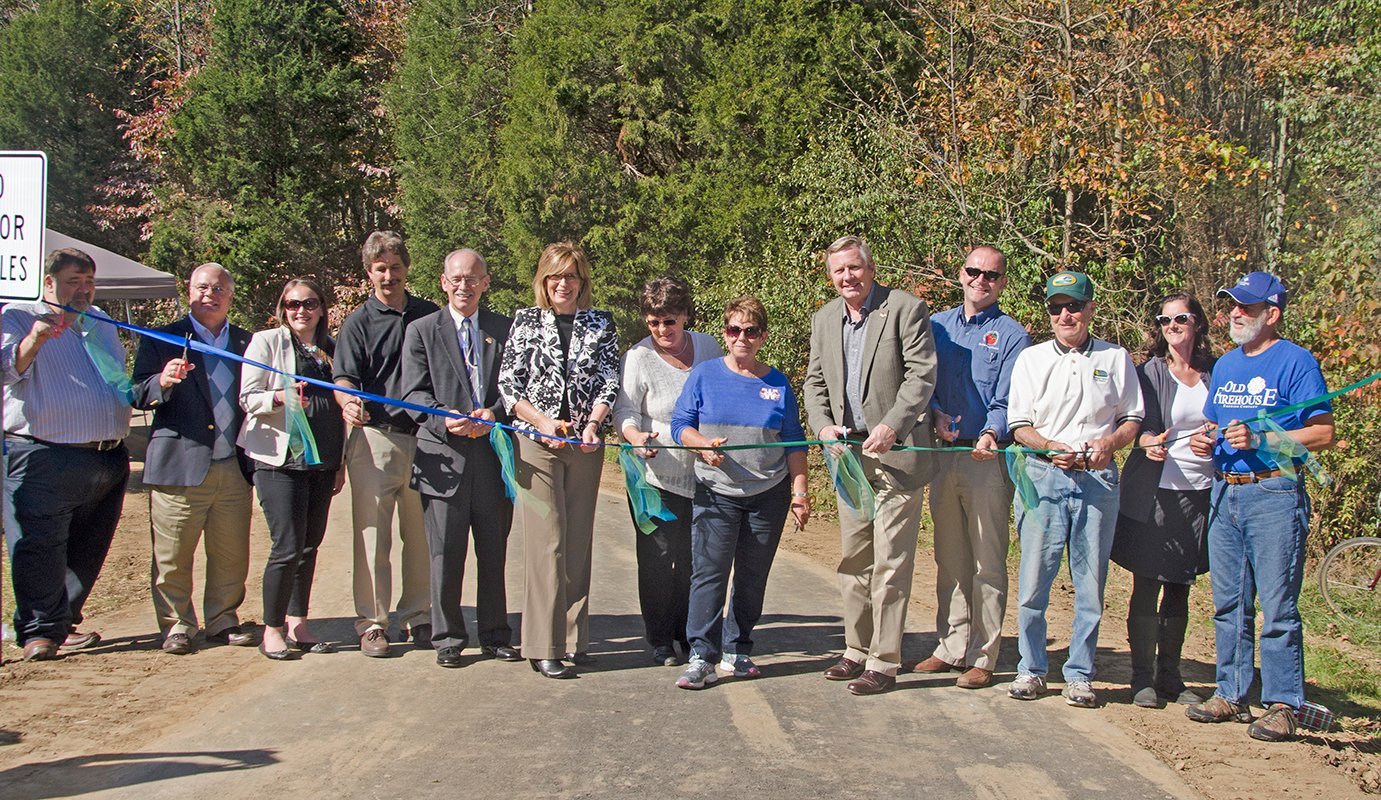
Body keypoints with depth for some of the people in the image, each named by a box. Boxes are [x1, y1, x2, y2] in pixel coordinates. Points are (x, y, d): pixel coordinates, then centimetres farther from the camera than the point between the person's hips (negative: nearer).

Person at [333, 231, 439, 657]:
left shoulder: (430, 315, 13)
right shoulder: (359, 322, 3)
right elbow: (345, 378, -7)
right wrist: (348, 402, -29)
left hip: (424, 436, 3)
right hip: (375, 435, -3)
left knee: (421, 534, 8)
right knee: (372, 534, -2)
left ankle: (417, 616, 19)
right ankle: (372, 622, 6)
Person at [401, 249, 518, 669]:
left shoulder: (506, 329, 12)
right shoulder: (422, 331, 8)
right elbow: (415, 393, 1)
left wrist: (494, 414, -11)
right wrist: (445, 420, -17)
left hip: (494, 452, 2)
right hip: (444, 456, -1)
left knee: (494, 551, 7)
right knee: (445, 552, 0)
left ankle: (495, 635, 18)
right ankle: (447, 637, 11)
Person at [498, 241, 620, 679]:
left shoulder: (601, 324, 8)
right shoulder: (526, 321, 5)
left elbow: (609, 381, 3)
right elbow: (507, 384, 1)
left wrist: (593, 423, -14)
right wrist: (543, 422, -13)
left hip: (585, 445, 2)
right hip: (535, 442, -2)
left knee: (578, 542, 6)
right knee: (547, 541, -7)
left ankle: (574, 639, 14)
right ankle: (545, 647, -5)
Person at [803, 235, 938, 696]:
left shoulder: (905, 308, -6)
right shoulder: (824, 320, 13)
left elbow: (922, 375, -11)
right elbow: (815, 382, 16)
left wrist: (890, 427, -21)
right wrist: (823, 425, -2)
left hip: (895, 452, -6)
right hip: (848, 453, 6)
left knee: (890, 563, -5)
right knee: (852, 559, 13)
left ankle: (884, 662, 1)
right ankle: (857, 651, 23)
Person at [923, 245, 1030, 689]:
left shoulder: (1012, 335, 0)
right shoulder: (936, 326, 13)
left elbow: (1008, 401, -8)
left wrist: (992, 435, -27)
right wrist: (935, 414, -7)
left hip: (988, 458, -4)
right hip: (943, 454, 4)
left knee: (988, 562, -2)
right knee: (949, 558, 11)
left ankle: (982, 657, 4)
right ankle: (951, 647, 21)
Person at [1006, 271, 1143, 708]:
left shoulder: (1115, 359, 10)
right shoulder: (1031, 359, 9)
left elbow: (1131, 419, 11)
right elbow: (1019, 425, 7)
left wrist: (1108, 443, -10)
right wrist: (1051, 447, -13)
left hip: (1098, 478, 0)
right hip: (1043, 475, 0)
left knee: (1091, 581, 3)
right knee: (1034, 578, -2)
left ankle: (1080, 674, 12)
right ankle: (1031, 668, 11)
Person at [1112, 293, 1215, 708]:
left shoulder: (1215, 374, 9)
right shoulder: (1150, 372, 0)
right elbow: (1140, 425, -9)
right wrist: (1150, 443, -31)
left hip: (1200, 491, 4)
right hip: (1154, 491, -3)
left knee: (1180, 589, 10)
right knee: (1147, 586, -3)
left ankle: (1169, 674, 19)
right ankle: (1142, 677, 5)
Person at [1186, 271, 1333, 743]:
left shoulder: (1295, 362, -5)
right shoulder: (1225, 365, 17)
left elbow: (1323, 433, -11)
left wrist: (1259, 439, -19)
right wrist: (1206, 442, 4)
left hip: (1274, 494, -7)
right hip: (1224, 492, 7)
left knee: (1277, 608, -5)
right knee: (1229, 604, 11)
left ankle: (1281, 704, 1)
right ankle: (1232, 694, 20)